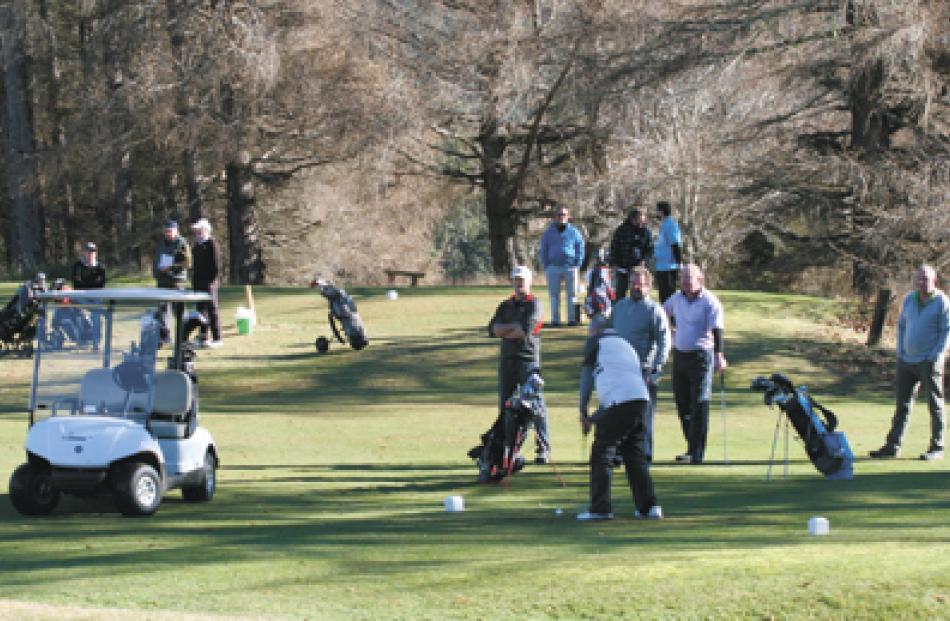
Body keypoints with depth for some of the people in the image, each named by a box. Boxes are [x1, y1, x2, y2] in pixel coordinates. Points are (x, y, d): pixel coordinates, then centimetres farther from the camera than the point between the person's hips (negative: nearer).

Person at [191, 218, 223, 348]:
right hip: (198, 283, 8)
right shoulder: (196, 245, 16)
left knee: (212, 310, -5)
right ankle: (202, 337, 18)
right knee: (201, 309, 11)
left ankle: (216, 338, -1)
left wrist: (213, 280, -17)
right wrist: (194, 281, 15)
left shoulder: (212, 244, -9)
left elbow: (217, 264, -13)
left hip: (209, 283, -8)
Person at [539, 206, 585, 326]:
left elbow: (580, 249, 9)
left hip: (570, 267, -1)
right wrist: (545, 266, 2)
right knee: (554, 295, 1)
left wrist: (577, 264, -2)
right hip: (553, 268, 1)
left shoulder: (574, 232, 8)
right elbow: (543, 250, 12)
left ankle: (572, 319, 3)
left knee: (572, 294, 0)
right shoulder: (548, 233, 11)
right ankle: (555, 319, 3)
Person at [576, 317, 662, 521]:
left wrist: (583, 412, 12)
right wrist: (597, 417, 32)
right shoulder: (626, 345, 31)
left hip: (620, 403, -7)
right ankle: (649, 506, 13)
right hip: (641, 399, 7)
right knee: (634, 454, 17)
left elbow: (587, 376, 8)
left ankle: (600, 508, -3)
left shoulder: (596, 341, 11)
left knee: (601, 454, 1)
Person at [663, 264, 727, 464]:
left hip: (701, 355, -7)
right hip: (679, 354, 7)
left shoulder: (710, 302, -12)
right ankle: (692, 448, 18)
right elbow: (664, 314, 29)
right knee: (682, 403, 8)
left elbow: (716, 330, -22)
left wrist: (719, 356, -31)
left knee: (699, 404, -8)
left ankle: (696, 452, -8)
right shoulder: (676, 298, 6)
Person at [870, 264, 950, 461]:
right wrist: (900, 352, 8)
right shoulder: (909, 299, 10)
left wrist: (934, 357, -13)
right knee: (902, 404, 7)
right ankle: (892, 446, 10)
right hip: (907, 361, 6)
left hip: (929, 362, -6)